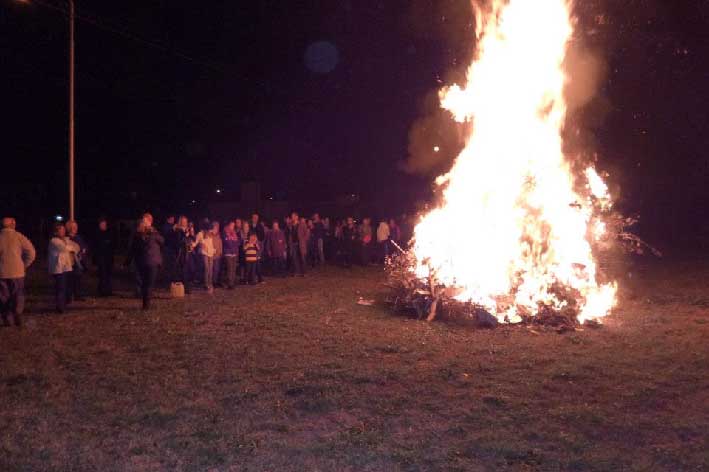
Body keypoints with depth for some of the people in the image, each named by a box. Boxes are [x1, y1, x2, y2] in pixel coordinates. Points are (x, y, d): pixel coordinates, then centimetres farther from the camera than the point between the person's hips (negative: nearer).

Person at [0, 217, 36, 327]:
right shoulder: (19, 237, -5)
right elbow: (31, 252, -8)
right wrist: (24, 265, 4)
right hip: (17, 272, -1)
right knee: (18, 296, 9)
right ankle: (17, 317, 2)